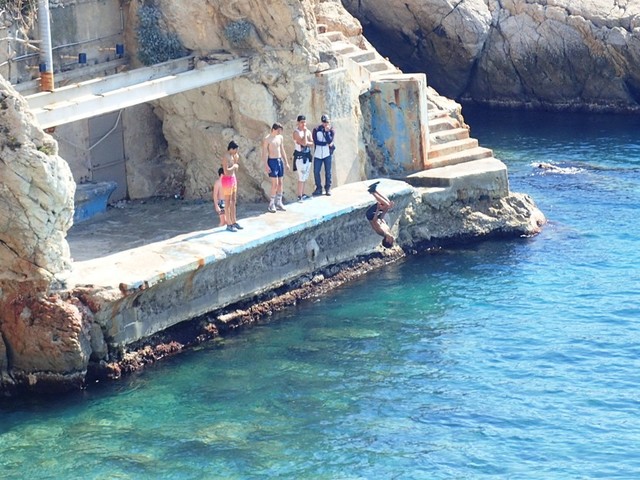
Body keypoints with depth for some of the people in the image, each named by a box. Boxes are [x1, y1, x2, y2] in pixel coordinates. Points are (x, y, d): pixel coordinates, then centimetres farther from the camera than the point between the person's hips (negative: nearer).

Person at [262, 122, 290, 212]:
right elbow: (264, 153, -12)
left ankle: (278, 202, 16)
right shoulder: (267, 139, -11)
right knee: (275, 183, -9)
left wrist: (286, 162, 15)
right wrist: (266, 165, -18)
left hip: (280, 160, 7)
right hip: (272, 161, -7)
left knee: (280, 183, 7)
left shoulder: (280, 137, 9)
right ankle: (271, 204, -1)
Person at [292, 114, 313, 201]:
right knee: (301, 177, -10)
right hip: (300, 156, -7)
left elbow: (311, 143, 1)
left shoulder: (308, 131, 9)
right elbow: (303, 143, -22)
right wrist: (305, 132, -15)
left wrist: (306, 143, -16)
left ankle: (303, 194, 20)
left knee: (304, 177, 12)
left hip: (307, 156, 7)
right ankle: (299, 196, -8)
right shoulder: (296, 132, -12)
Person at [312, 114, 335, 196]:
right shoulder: (316, 130, 3)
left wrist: (327, 131, -15)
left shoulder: (331, 130, 4)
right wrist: (326, 144, -9)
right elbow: (315, 141, -7)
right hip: (318, 153, 1)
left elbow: (330, 140, -11)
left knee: (328, 172, 2)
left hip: (327, 153, -1)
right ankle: (318, 188, 10)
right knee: (316, 171, -1)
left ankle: (328, 188, 10)